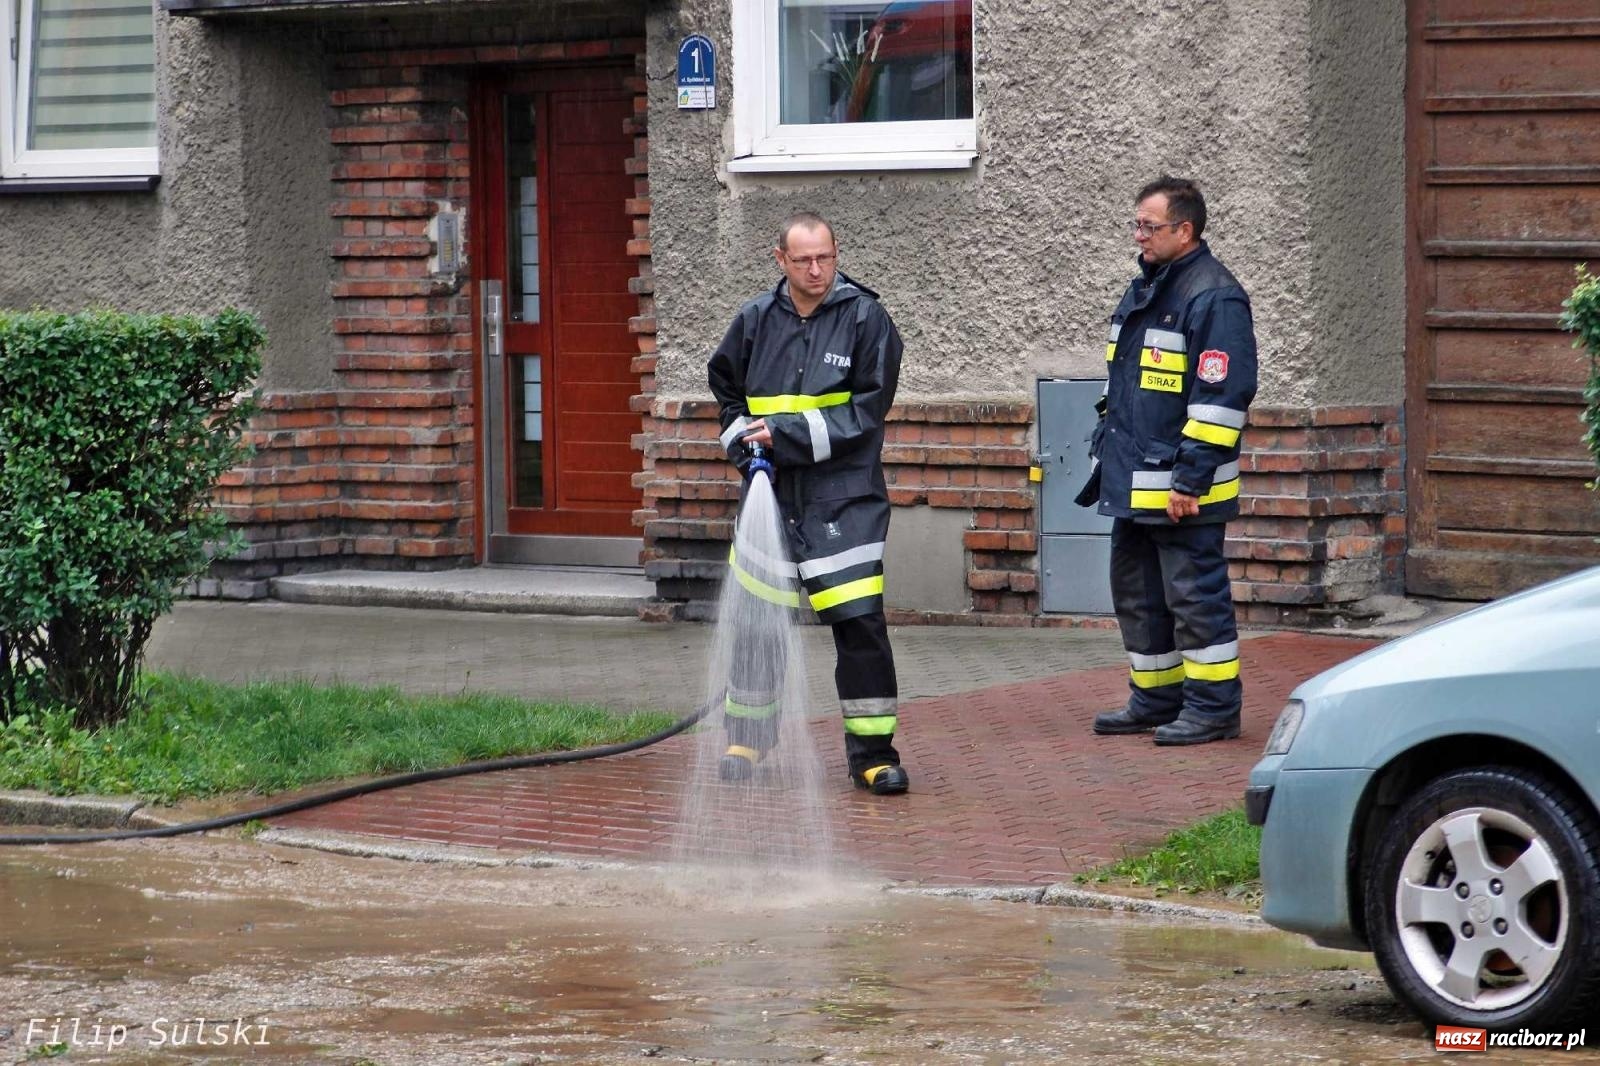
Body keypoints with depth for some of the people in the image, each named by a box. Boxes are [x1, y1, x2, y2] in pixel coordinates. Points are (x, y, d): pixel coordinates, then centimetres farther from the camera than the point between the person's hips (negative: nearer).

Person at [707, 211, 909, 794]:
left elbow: (869, 408, -10)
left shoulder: (865, 318, -5)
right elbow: (725, 385, 23)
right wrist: (742, 440, 5)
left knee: (860, 623, -10)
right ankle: (746, 740, 27)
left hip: (843, 496, -4)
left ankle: (872, 751, -2)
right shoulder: (756, 319, 6)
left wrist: (791, 433, -15)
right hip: (770, 492, 4)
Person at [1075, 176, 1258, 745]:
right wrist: (1107, 453, 22)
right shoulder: (1144, 290, 16)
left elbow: (1222, 396, -19)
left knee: (1195, 594, -4)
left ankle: (1213, 706, 4)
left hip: (1182, 490, -10)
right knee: (1137, 593, 15)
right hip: (1132, 484, 10)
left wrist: (1191, 479, -21)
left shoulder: (1214, 298, -14)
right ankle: (1156, 698, 26)